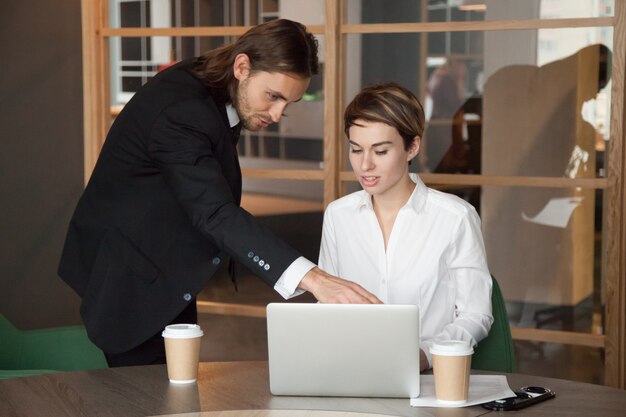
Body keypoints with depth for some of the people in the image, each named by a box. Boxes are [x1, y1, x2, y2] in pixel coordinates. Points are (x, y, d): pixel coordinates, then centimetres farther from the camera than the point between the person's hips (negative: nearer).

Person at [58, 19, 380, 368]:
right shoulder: (181, 109, -29)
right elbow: (216, 213, -41)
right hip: (130, 277, -9)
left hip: (165, 271, 9)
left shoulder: (203, 85, 0)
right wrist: (311, 277, -50)